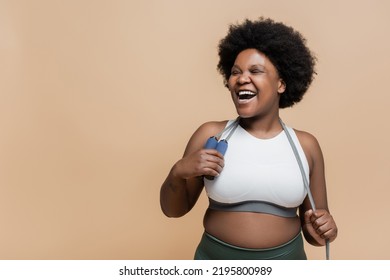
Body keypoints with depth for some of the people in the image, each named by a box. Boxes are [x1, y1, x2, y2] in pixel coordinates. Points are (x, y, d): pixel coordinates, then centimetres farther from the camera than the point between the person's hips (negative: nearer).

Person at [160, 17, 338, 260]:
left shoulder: (306, 145, -5)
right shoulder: (211, 134, -8)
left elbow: (312, 230, 4)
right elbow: (173, 209, -1)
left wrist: (320, 230, -17)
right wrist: (179, 172, -20)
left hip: (286, 259, 1)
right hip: (215, 257, 0)